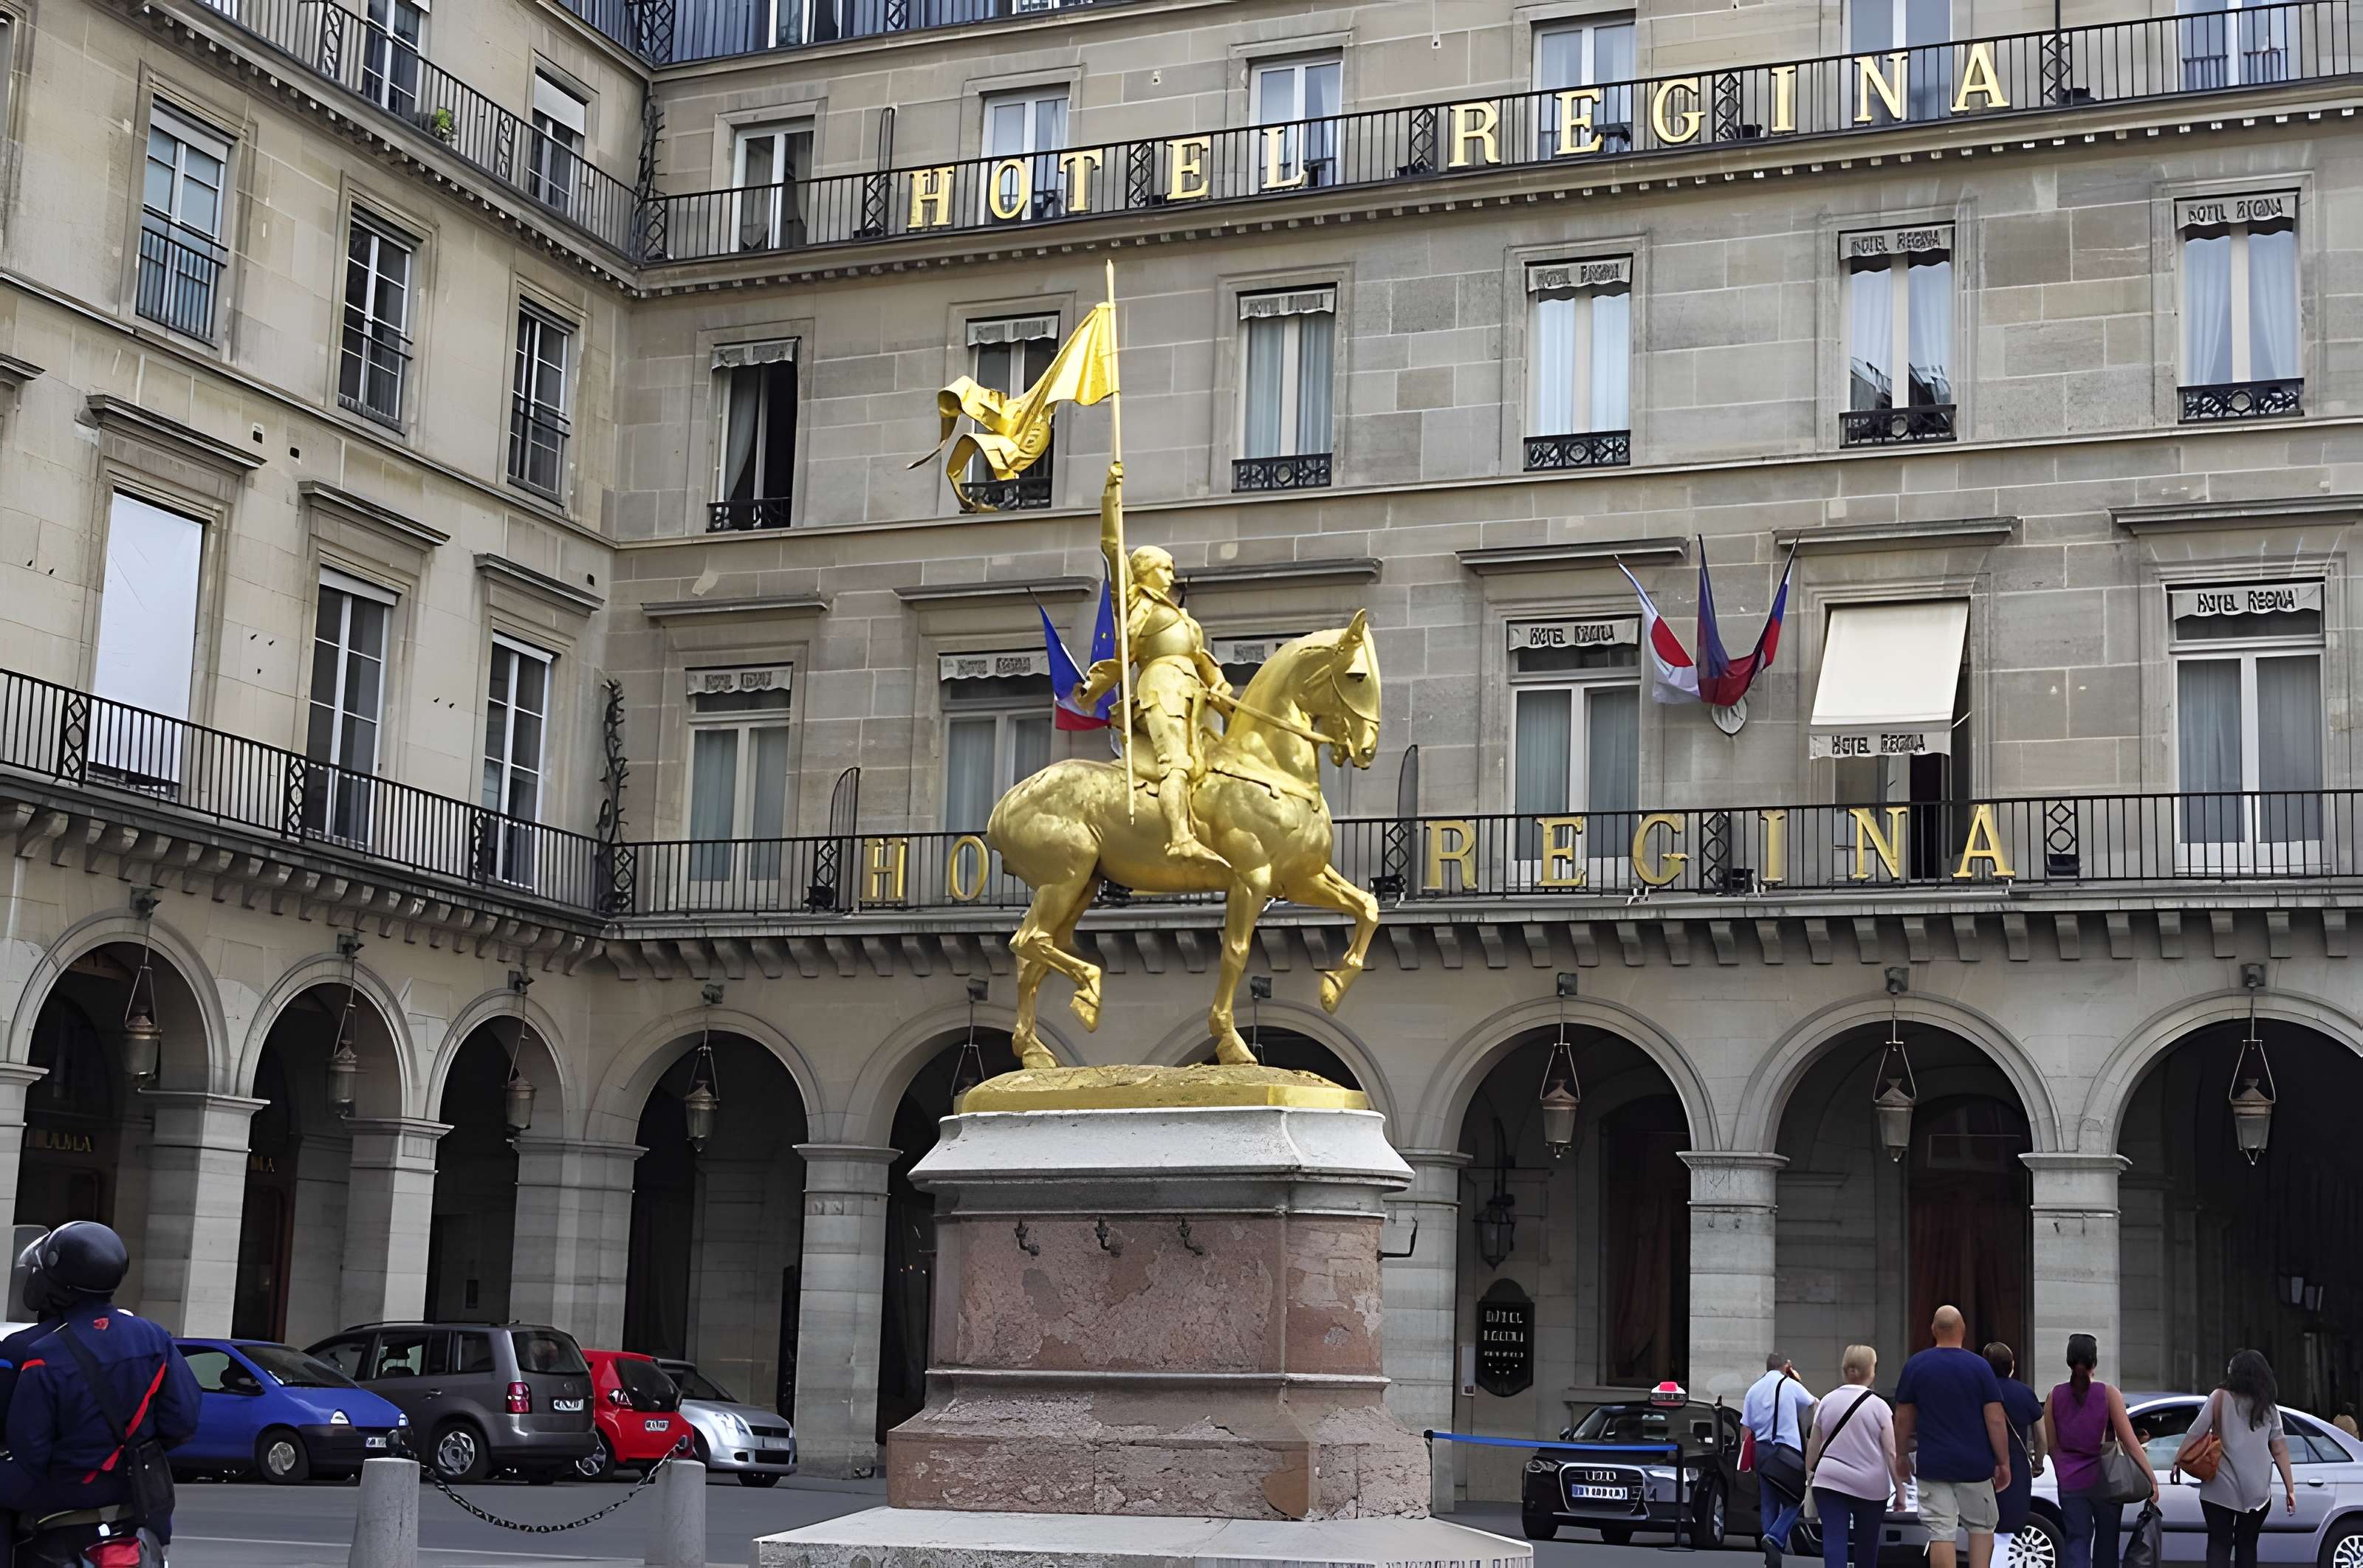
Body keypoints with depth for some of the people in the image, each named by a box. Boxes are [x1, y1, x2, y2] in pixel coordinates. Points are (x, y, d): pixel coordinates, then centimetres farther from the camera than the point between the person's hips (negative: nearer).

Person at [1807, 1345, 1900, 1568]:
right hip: (1870, 1486, -1)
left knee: (1833, 1540, -7)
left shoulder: (1827, 1402, 3)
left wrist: (1809, 1475, 23)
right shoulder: (1878, 1407, -5)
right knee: (1867, 1546, 14)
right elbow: (1891, 1453, -7)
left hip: (1830, 1482, 1)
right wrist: (1900, 1490, -1)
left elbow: (1813, 1449, 8)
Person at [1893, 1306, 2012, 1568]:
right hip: (1975, 1465, 0)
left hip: (1933, 1465, 0)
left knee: (1941, 1534, -2)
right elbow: (1995, 1420, -6)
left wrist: (1902, 1455, 17)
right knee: (1982, 1527, 16)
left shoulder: (1915, 1365, 0)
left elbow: (1903, 1418, 6)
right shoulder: (1980, 1367, -4)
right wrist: (2004, 1462, 1)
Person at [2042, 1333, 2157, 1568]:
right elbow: (2129, 1442, -10)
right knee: (2106, 1543, 14)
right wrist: (2151, 1478, -8)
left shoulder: (2055, 1396, 0)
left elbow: (2052, 1445, 6)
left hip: (2070, 1482, 1)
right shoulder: (2108, 1394, -8)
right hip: (2105, 1479, -1)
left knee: (2077, 1543, 1)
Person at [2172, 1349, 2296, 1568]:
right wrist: (2290, 1489, 8)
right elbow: (2279, 1450, 5)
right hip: (2257, 1491, 2)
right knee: (2247, 1545, 11)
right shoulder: (2269, 1406, 7)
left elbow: (2196, 1433, -7)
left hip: (2221, 1488, -2)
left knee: (2219, 1544, 0)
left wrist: (2178, 1460, 0)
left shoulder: (2220, 1397, -1)